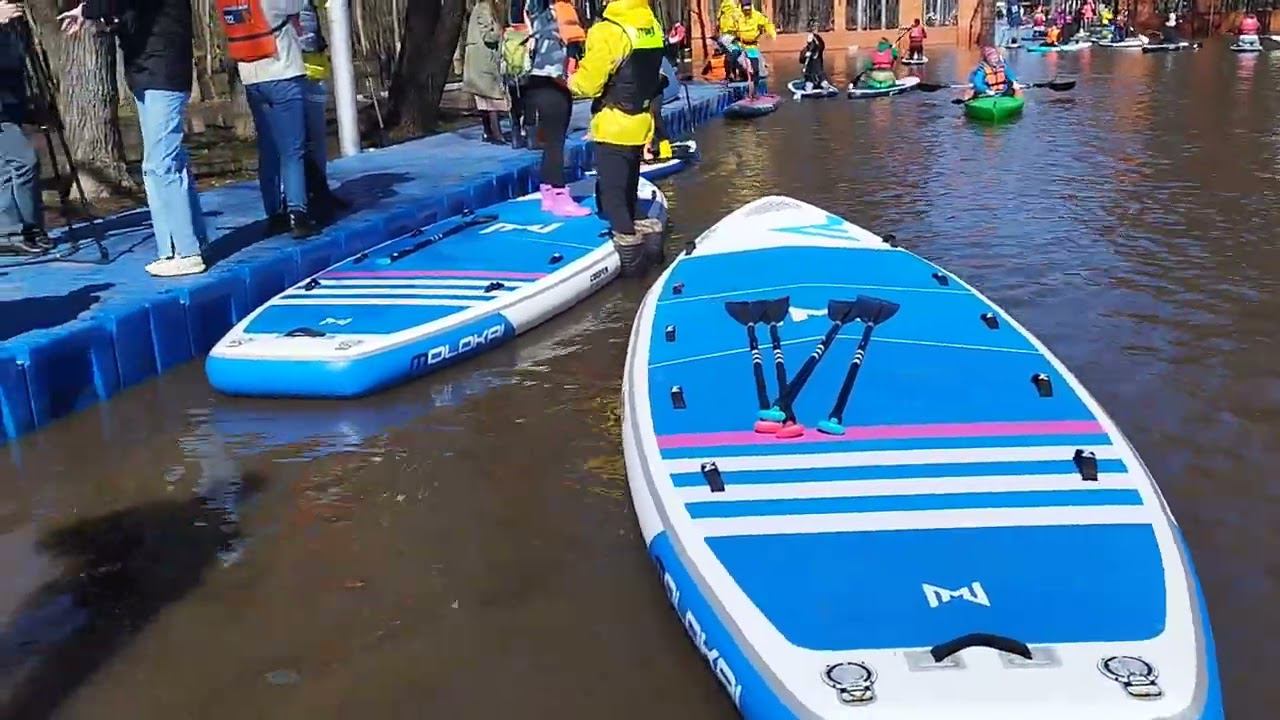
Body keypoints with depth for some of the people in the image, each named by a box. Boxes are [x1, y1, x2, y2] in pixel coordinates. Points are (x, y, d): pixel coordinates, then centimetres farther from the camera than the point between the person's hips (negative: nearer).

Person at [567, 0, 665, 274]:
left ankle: (630, 256, 0)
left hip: (615, 125, -8)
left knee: (612, 192, 0)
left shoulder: (610, 31, -21)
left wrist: (572, 81, 2)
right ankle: (629, 233, 32)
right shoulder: (652, 25, 5)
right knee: (627, 188, 20)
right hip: (641, 122, 8)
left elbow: (588, 83, -18)